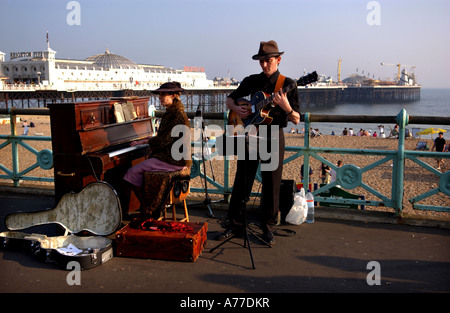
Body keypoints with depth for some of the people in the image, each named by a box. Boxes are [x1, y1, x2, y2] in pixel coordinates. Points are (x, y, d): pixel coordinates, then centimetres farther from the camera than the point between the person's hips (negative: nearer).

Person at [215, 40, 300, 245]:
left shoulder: (288, 84, -1)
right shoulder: (251, 81, 7)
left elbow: (296, 120, -3)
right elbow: (229, 99, 17)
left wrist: (286, 107, -24)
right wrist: (236, 109, -6)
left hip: (273, 137, -2)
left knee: (271, 185, 3)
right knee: (241, 182, 6)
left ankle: (267, 227, 19)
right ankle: (236, 224, 19)